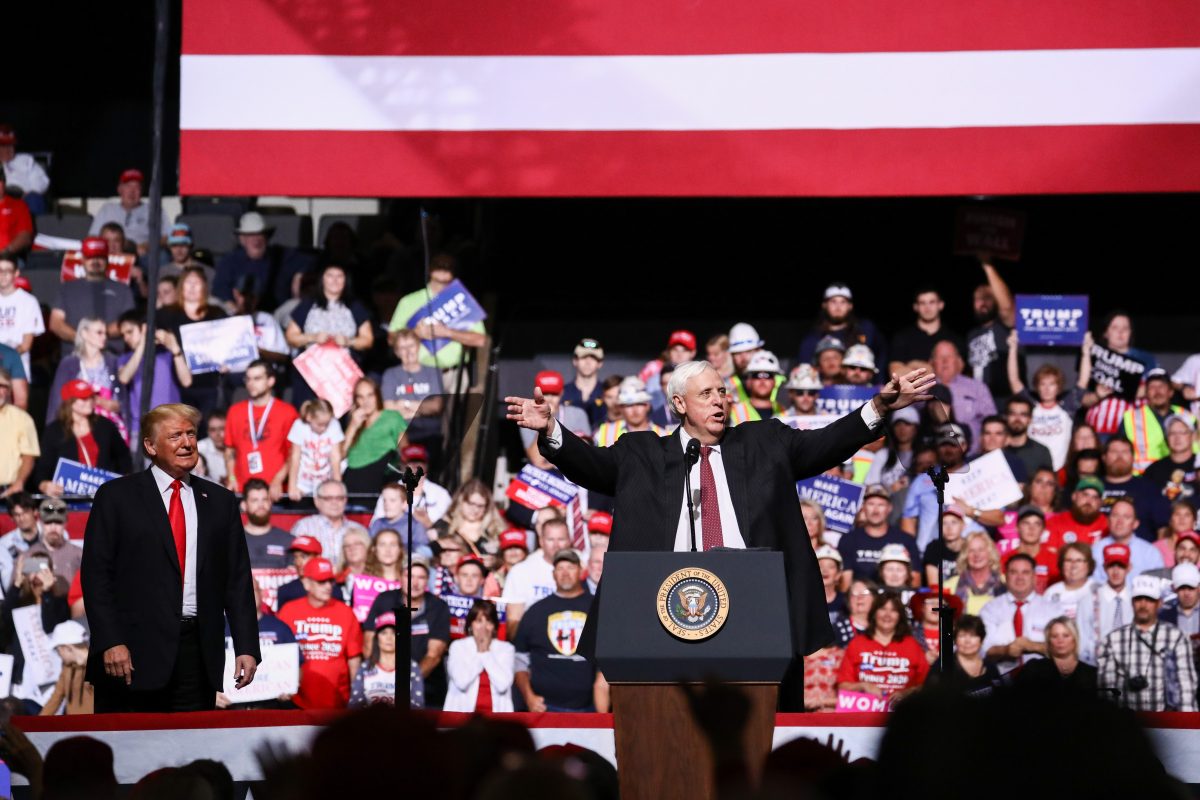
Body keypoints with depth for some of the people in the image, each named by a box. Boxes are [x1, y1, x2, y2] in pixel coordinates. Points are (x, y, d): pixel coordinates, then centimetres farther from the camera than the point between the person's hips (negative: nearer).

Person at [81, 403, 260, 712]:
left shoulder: (220, 501, 14)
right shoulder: (117, 496, 4)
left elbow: (238, 579, 11)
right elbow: (96, 574, -2)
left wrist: (246, 647, 2)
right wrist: (110, 643, -11)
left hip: (198, 652, 3)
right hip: (135, 650, -3)